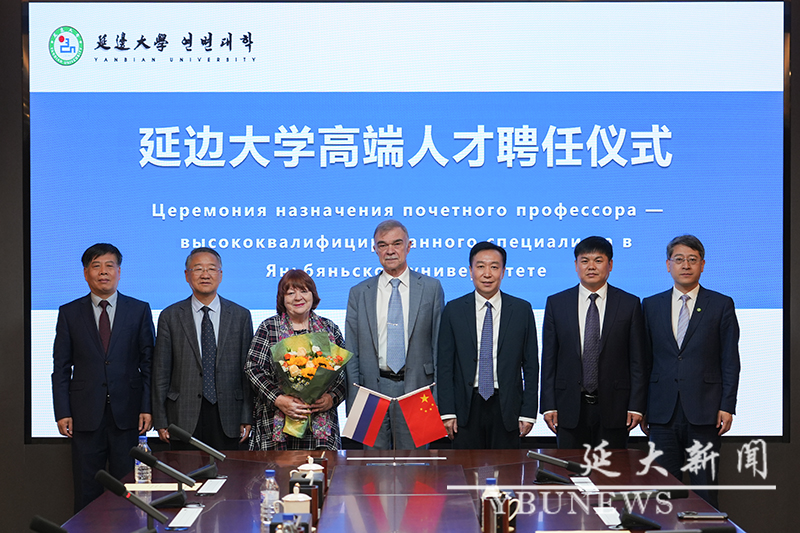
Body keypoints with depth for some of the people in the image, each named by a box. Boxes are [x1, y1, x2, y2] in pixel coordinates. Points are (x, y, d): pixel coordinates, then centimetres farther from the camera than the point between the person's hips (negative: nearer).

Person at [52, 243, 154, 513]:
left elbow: (149, 362, 4)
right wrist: (63, 412, -3)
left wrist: (147, 408, -4)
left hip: (127, 414, 0)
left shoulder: (139, 310, 6)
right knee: (87, 492, 4)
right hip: (86, 415, 0)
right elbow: (61, 367, 5)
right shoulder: (69, 313, 7)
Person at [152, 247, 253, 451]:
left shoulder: (240, 316, 6)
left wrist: (247, 418, 1)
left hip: (227, 418, 1)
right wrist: (161, 421, 0)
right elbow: (161, 372, 3)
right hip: (184, 417, 0)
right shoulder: (170, 317, 4)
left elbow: (247, 370, 6)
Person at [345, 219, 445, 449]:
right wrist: (353, 403, 0)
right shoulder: (359, 293, 8)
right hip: (373, 388, 1)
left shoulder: (431, 288, 6)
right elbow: (351, 353, 8)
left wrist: (438, 394, -2)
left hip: (415, 387, -1)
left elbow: (440, 344, 5)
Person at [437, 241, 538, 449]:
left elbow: (531, 365, 5)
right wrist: (447, 411, -4)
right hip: (466, 408, 0)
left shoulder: (522, 310, 4)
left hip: (506, 408, 0)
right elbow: (445, 365, 3)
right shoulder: (454, 310, 4)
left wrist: (528, 412, -1)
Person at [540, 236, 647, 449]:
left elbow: (638, 360, 3)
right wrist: (548, 405, -1)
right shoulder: (556, 303, 6)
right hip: (570, 406, 1)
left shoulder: (630, 304, 4)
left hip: (614, 407, -1)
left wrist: (636, 406, -4)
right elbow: (548, 359, 5)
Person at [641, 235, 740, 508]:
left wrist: (727, 406, -4)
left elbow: (730, 361, 2)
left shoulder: (721, 305, 4)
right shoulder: (651, 305, 9)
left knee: (705, 488, 1)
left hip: (705, 413, -2)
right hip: (662, 413, 2)